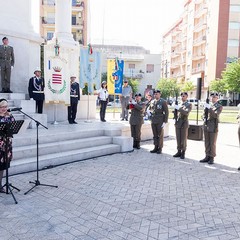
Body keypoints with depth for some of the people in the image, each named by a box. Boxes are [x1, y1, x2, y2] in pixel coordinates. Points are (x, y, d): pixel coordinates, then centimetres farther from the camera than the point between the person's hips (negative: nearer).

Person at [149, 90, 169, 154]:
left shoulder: (163, 102, -7)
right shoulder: (153, 102, 9)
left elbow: (166, 112, -8)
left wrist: (165, 122, -13)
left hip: (160, 121, -5)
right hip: (153, 121, 5)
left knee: (160, 135, 2)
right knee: (155, 135, 8)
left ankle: (160, 148, 11)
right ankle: (156, 147, 16)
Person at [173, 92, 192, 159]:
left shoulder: (189, 104, -2)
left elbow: (186, 112, -19)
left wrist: (178, 108, -25)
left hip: (184, 124, -5)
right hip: (178, 123, 5)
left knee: (183, 139, -1)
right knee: (178, 139, 6)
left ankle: (183, 153, 7)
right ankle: (179, 152, 15)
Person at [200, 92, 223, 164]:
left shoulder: (219, 107, -1)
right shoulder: (209, 105, 15)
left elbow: (215, 115, -17)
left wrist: (209, 108, -23)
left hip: (213, 127, -5)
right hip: (206, 126, 5)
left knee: (212, 143, -1)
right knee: (207, 143, 8)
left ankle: (212, 158, 7)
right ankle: (207, 157, 15)